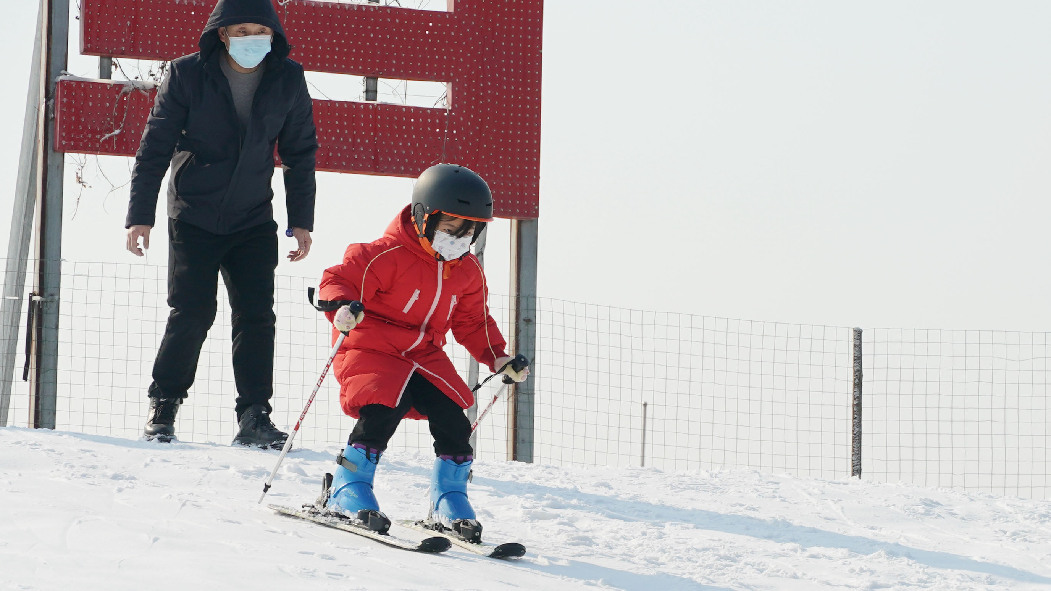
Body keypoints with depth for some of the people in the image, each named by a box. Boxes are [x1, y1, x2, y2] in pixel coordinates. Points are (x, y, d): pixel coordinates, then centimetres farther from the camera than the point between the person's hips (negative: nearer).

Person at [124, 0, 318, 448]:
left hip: (253, 222, 2)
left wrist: (301, 221, 4)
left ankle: (254, 416, 0)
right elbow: (155, 148, -5)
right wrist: (140, 216, -7)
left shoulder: (287, 81, -3)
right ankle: (162, 408, 7)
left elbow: (300, 154, 7)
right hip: (194, 219, -2)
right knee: (192, 314, -8)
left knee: (256, 317, -5)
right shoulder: (188, 76, -10)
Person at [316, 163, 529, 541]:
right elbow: (339, 278, -19)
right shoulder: (388, 255, -17)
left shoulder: (467, 271, 6)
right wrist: (342, 306, -41)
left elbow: (472, 322, 18)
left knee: (452, 417, -9)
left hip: (425, 355, 6)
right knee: (383, 411, -27)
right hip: (372, 350, -6)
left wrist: (499, 358, 5)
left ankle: (449, 500, 7)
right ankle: (347, 490, -12)